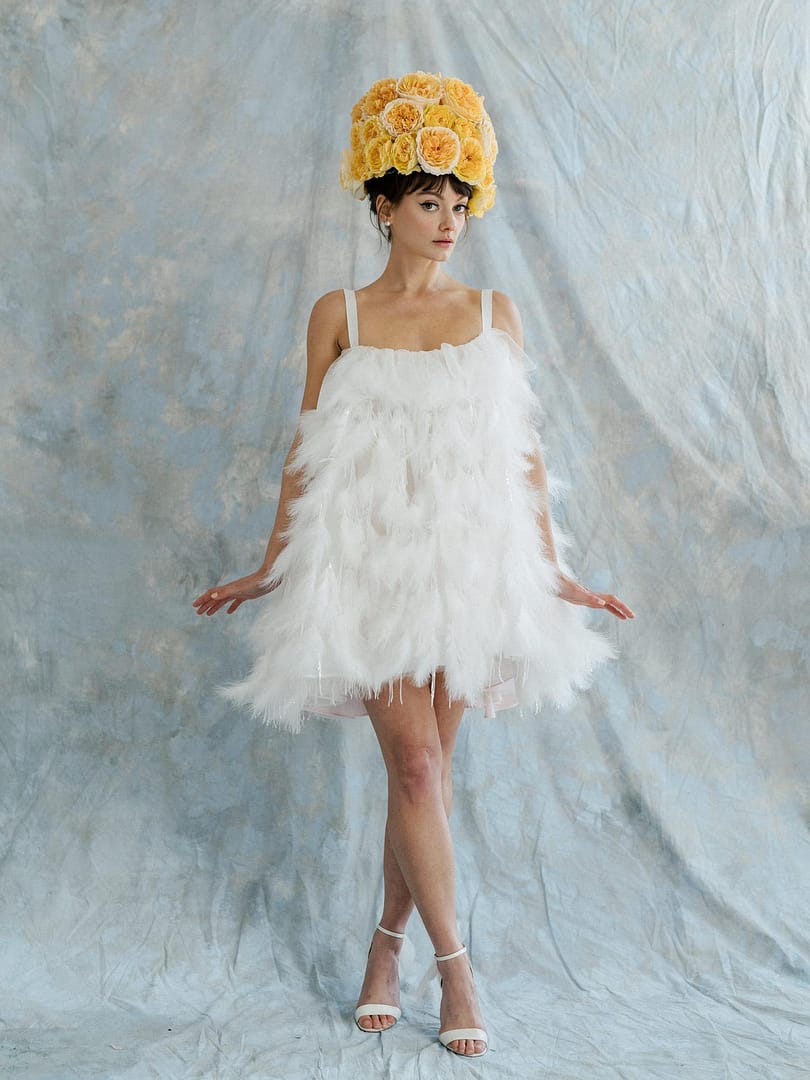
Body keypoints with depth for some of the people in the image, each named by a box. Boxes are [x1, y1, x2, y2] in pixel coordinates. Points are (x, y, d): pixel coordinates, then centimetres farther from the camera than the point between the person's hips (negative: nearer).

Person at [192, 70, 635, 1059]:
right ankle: (452, 959, 9)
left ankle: (387, 939, 24)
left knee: (427, 764, 6)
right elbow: (308, 450, 7)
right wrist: (269, 568, 7)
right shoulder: (338, 315, 4)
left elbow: (523, 451, 8)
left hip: (470, 561, 2)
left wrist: (553, 571, 6)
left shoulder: (493, 313, 8)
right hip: (370, 562, -1)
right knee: (414, 763, -6)